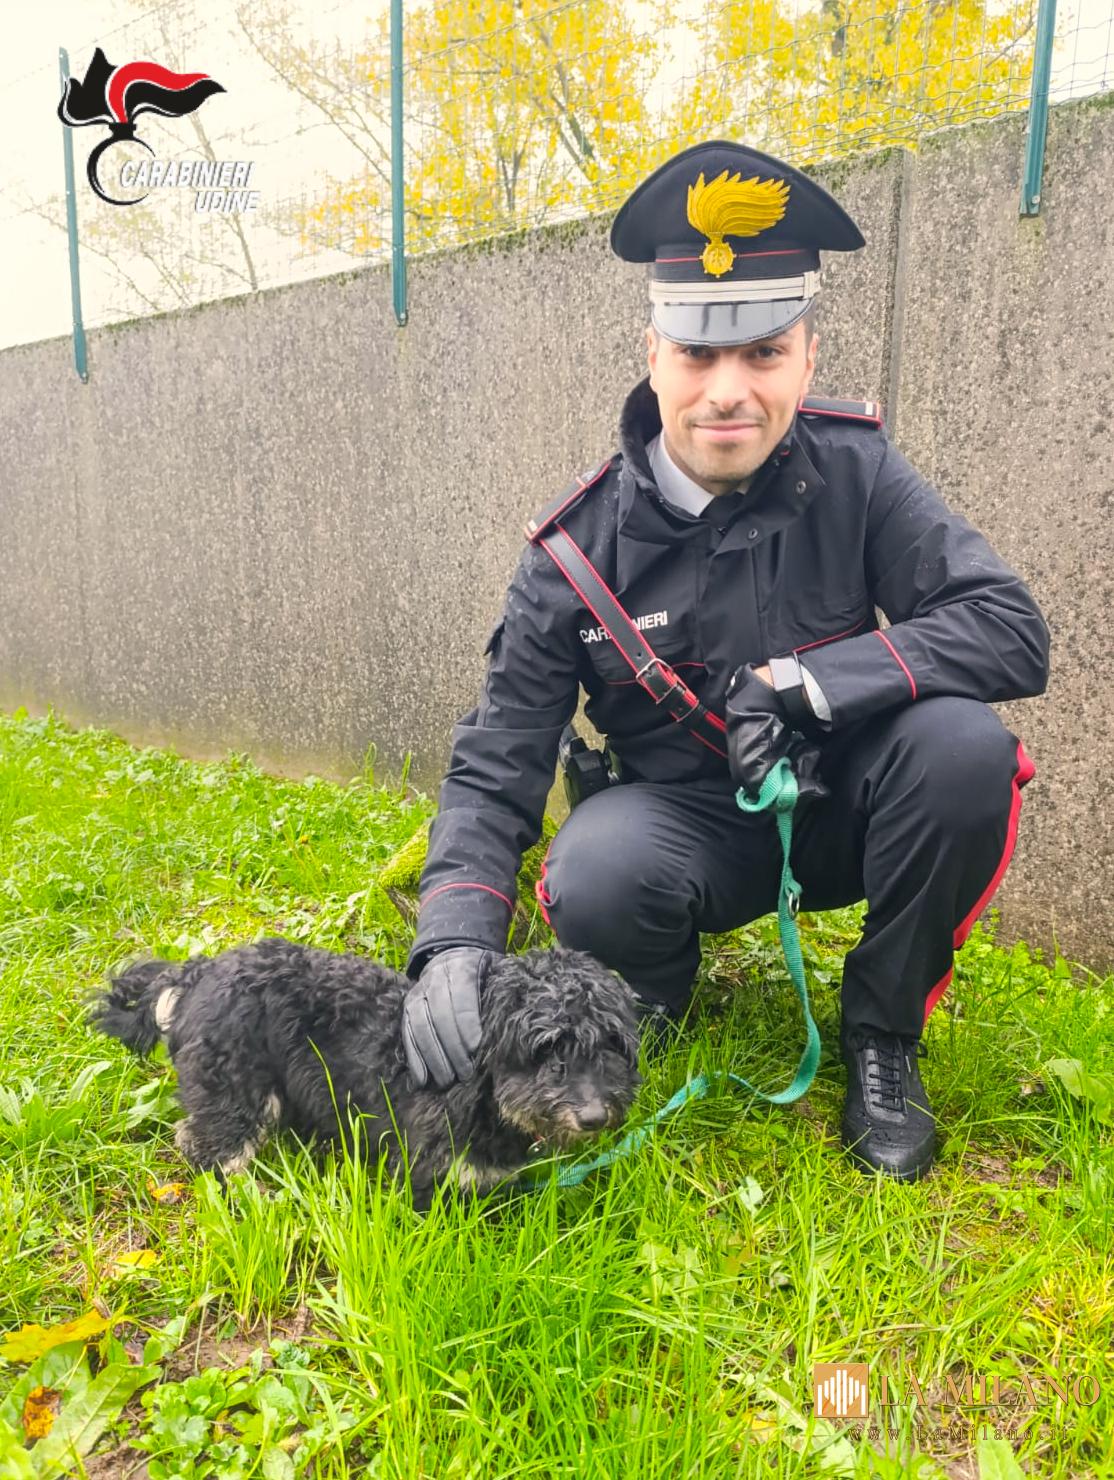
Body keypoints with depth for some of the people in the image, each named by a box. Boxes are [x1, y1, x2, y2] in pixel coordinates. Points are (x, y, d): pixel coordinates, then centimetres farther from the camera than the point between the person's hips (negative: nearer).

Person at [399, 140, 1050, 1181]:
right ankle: (654, 1014, 6)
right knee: (594, 880, -34)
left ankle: (881, 1035, -3)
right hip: (688, 825, -1)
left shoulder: (851, 472, -12)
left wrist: (807, 679, -29)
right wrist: (455, 937, -31)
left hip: (838, 806, 2)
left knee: (961, 745, -29)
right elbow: (494, 767, -14)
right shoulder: (578, 548, -14)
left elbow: (1012, 629, -18)